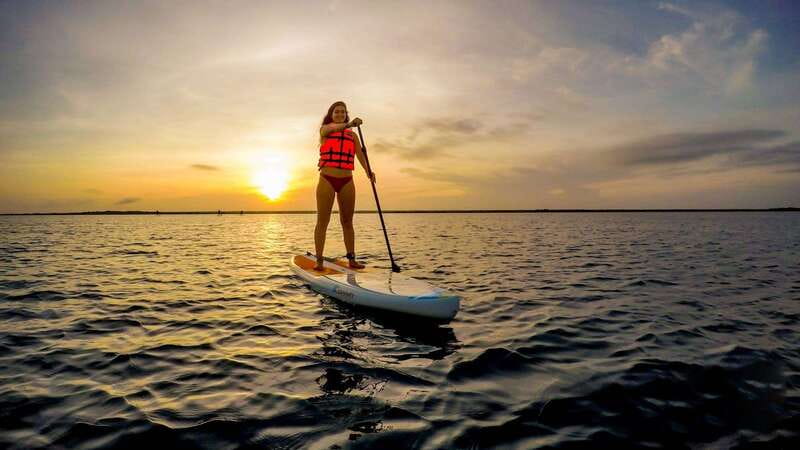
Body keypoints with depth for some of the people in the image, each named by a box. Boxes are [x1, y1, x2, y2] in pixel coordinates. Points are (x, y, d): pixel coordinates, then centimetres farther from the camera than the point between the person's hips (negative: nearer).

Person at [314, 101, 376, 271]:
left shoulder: (352, 135, 12)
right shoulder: (324, 130, 5)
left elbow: (360, 154, -3)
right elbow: (333, 127, -19)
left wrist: (368, 171, -23)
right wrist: (349, 124, -40)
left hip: (346, 182, 3)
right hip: (327, 180, -3)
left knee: (347, 222, 7)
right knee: (322, 221, -2)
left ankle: (351, 259, 12)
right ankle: (319, 260, 0)